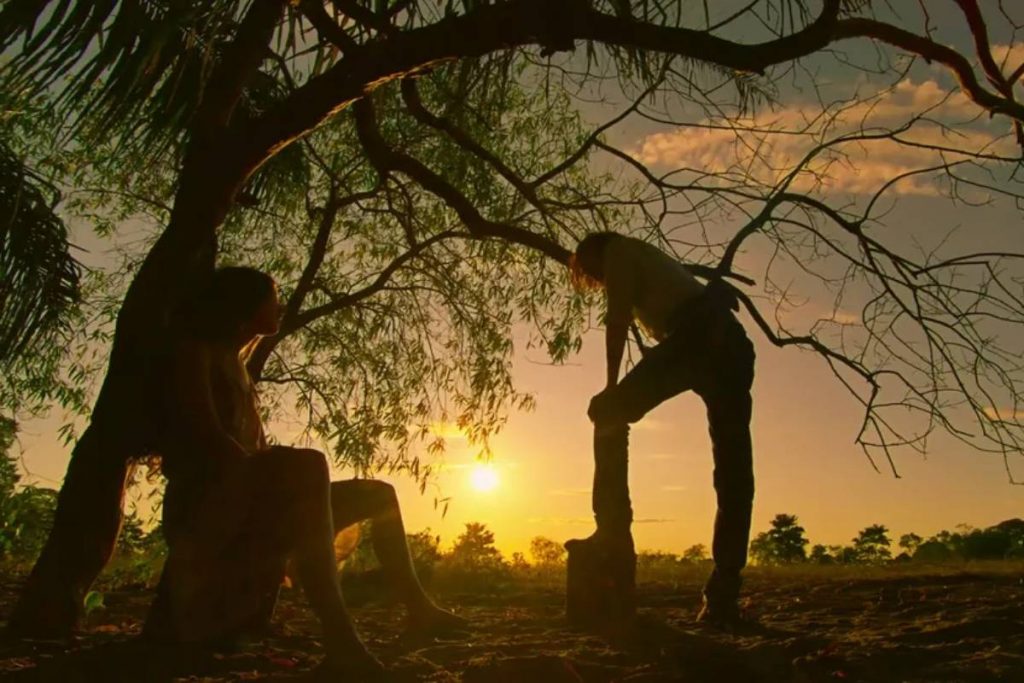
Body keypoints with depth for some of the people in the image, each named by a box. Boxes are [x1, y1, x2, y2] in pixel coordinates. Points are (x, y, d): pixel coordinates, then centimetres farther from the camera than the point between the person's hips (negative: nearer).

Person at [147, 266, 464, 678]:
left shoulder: (235, 366, 24)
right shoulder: (195, 349, -1)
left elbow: (256, 448, 15)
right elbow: (206, 435, -17)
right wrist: (286, 475, -21)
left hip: (248, 505, 9)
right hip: (206, 512, -9)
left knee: (377, 495, 9)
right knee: (308, 465, -37)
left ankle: (418, 608, 11)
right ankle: (340, 639, -46)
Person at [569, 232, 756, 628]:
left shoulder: (618, 250, 17)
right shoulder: (649, 260, 40)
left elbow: (618, 319, 4)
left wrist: (612, 385, 6)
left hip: (695, 335, -8)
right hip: (732, 342, 8)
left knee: (607, 413, 2)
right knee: (733, 469, 1)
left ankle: (613, 530, -4)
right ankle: (723, 595, 1)